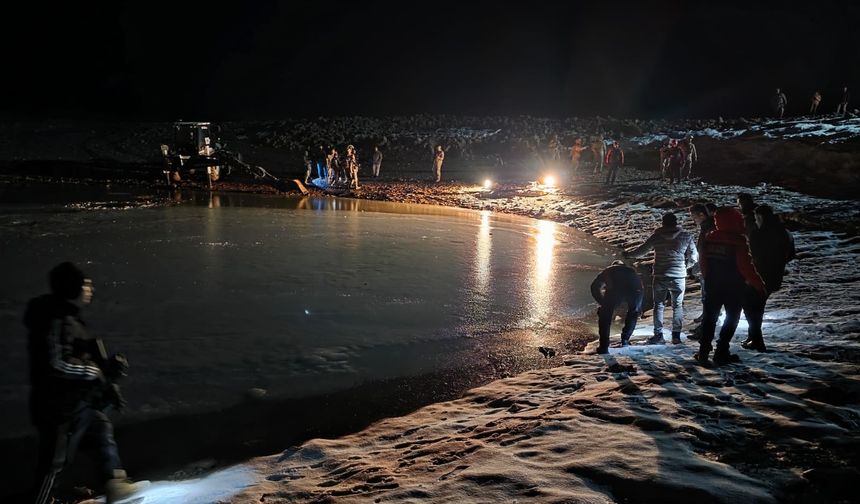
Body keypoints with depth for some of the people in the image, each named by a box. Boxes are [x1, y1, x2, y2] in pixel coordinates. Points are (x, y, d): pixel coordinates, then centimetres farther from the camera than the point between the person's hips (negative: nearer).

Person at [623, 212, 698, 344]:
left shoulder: (657, 236, -2)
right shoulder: (686, 237, -1)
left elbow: (641, 250, 5)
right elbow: (693, 257, 1)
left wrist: (628, 254, 22)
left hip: (660, 277, 0)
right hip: (679, 277, 0)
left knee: (658, 305, 9)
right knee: (677, 305, 11)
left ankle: (658, 335, 5)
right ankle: (676, 335, 7)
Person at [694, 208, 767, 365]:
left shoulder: (710, 238, 1)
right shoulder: (738, 240, -17)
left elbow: (703, 262, 9)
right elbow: (746, 266, -21)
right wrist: (759, 285, -13)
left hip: (712, 286, 5)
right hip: (734, 287, -5)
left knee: (710, 317, 13)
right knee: (731, 318, 7)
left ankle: (703, 352, 11)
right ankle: (721, 354, 3)